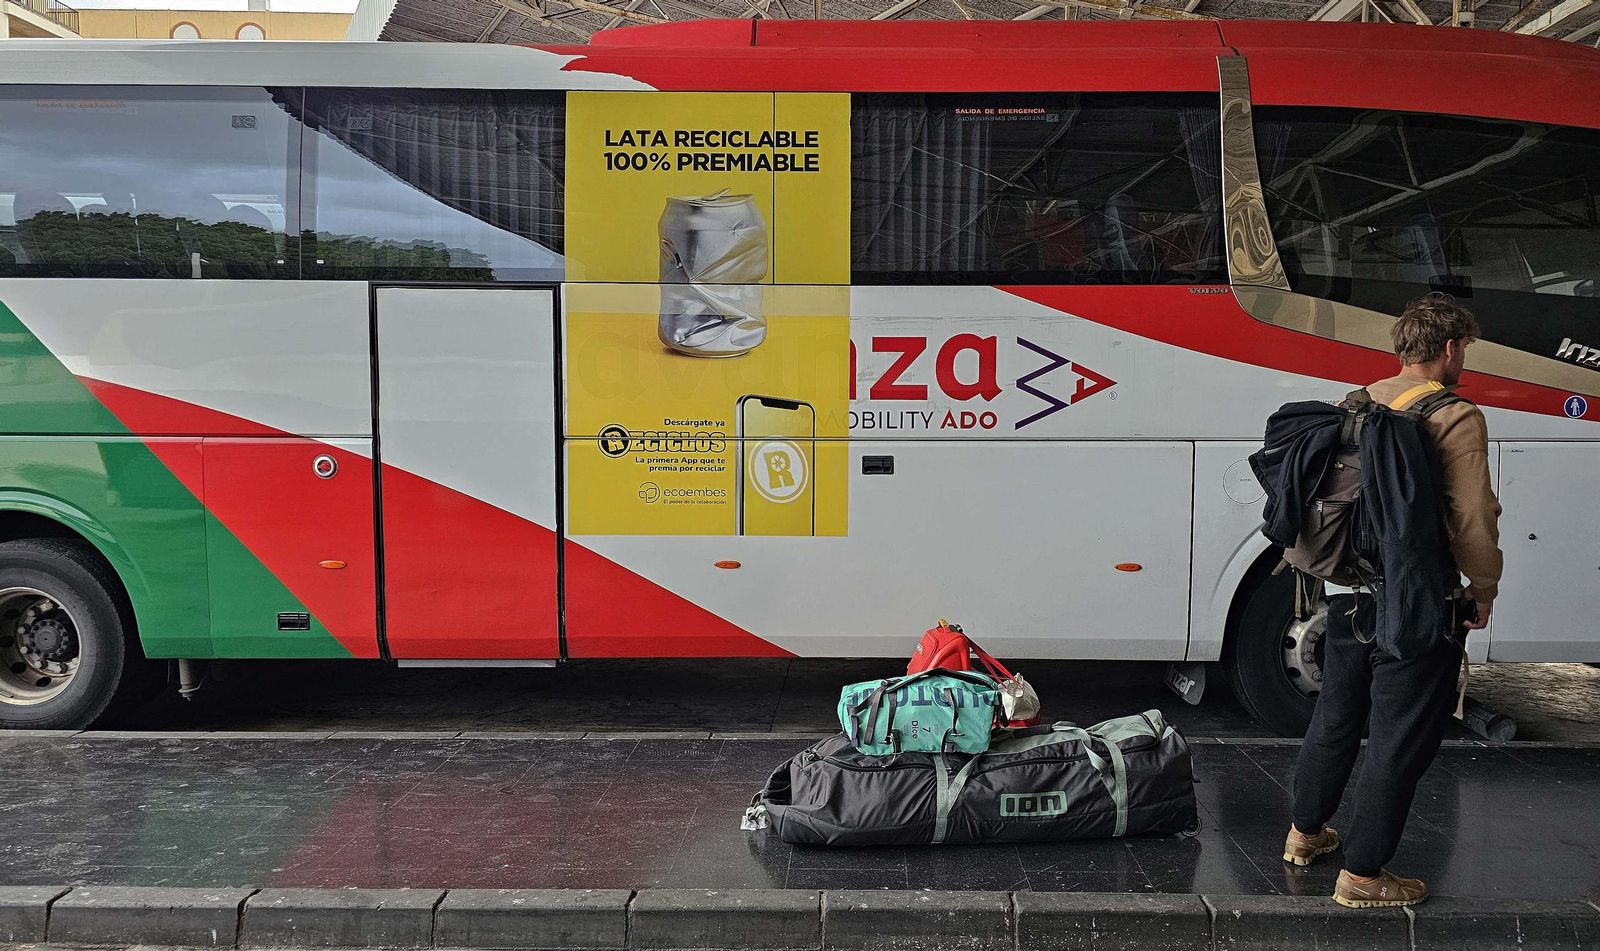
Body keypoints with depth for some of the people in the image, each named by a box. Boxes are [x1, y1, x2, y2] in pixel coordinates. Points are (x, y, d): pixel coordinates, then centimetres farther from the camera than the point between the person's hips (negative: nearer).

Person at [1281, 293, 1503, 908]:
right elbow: (1474, 520, -17)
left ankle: (1305, 832, 36)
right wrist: (1483, 591, -3)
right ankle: (1363, 873, 11)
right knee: (1401, 739, 4)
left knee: (1336, 715, 22)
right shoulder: (1457, 418, -14)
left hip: (1347, 592, 7)